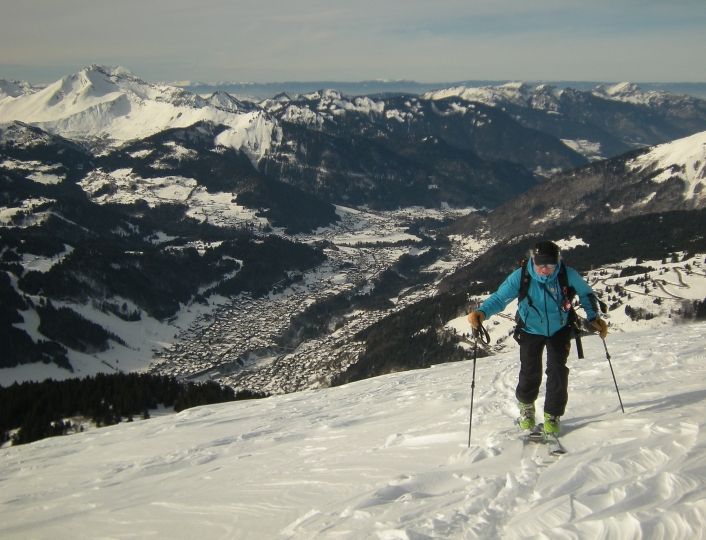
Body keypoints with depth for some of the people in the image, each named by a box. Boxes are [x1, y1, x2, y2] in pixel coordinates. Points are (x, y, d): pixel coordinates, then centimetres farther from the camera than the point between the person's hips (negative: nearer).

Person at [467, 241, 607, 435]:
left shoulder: (568, 275, -24)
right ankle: (526, 404, 33)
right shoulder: (520, 277, -28)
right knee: (530, 373, 1)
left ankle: (553, 414, 13)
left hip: (559, 330, 1)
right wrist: (482, 312, -47)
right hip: (531, 330, 0)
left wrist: (594, 318, -13)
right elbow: (500, 297, -29)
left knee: (557, 371, -8)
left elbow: (585, 294, -5)